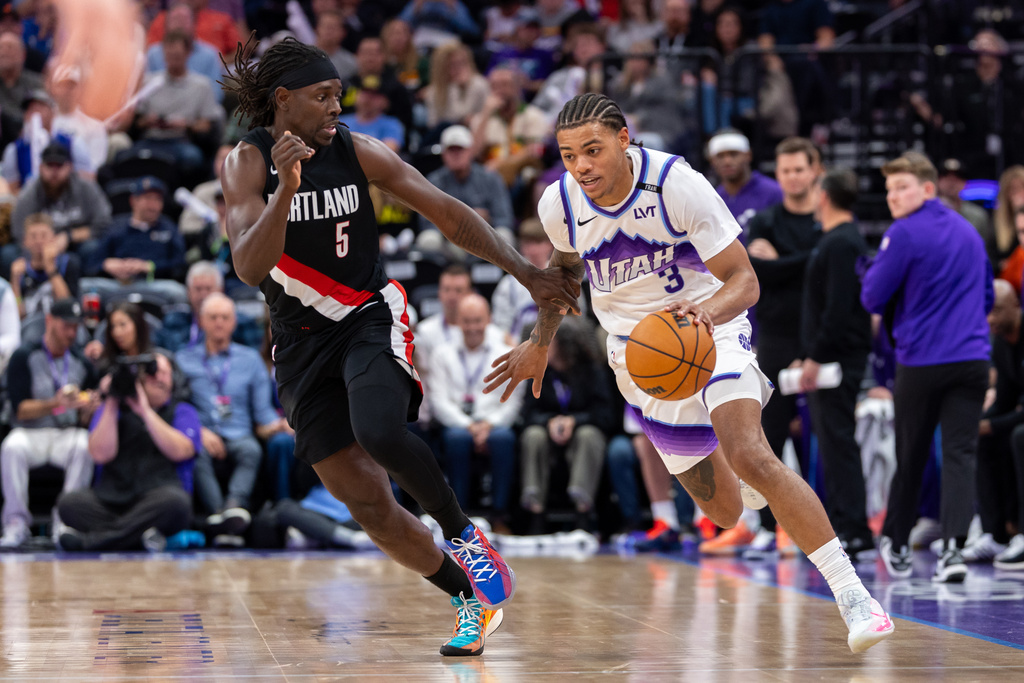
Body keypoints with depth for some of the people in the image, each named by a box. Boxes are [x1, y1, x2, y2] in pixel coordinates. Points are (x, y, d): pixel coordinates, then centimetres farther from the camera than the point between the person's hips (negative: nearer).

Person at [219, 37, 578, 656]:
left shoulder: (357, 151, -7)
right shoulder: (249, 162, -10)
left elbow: (449, 214, -2)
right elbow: (250, 268, -22)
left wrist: (527, 273, -6)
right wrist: (285, 189, -35)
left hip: (371, 318, -1)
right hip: (303, 343, 1)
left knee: (379, 432, -33)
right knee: (366, 502, -2)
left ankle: (462, 533, -8)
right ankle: (470, 599, 14)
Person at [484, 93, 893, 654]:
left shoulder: (678, 185, -24)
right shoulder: (559, 205, -12)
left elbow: (744, 281, -22)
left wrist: (708, 311, -44)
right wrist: (541, 342, 23)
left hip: (710, 329, -4)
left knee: (749, 457, -31)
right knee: (725, 513, 7)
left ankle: (852, 594, -28)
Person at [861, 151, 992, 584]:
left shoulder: (904, 235, -8)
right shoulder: (969, 231, 13)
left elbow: (873, 299, -6)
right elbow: (987, 296, 24)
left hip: (921, 361, -4)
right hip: (973, 359, 4)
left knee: (909, 457, 10)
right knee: (960, 454, -4)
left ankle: (896, 544, 26)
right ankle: (953, 546, -20)